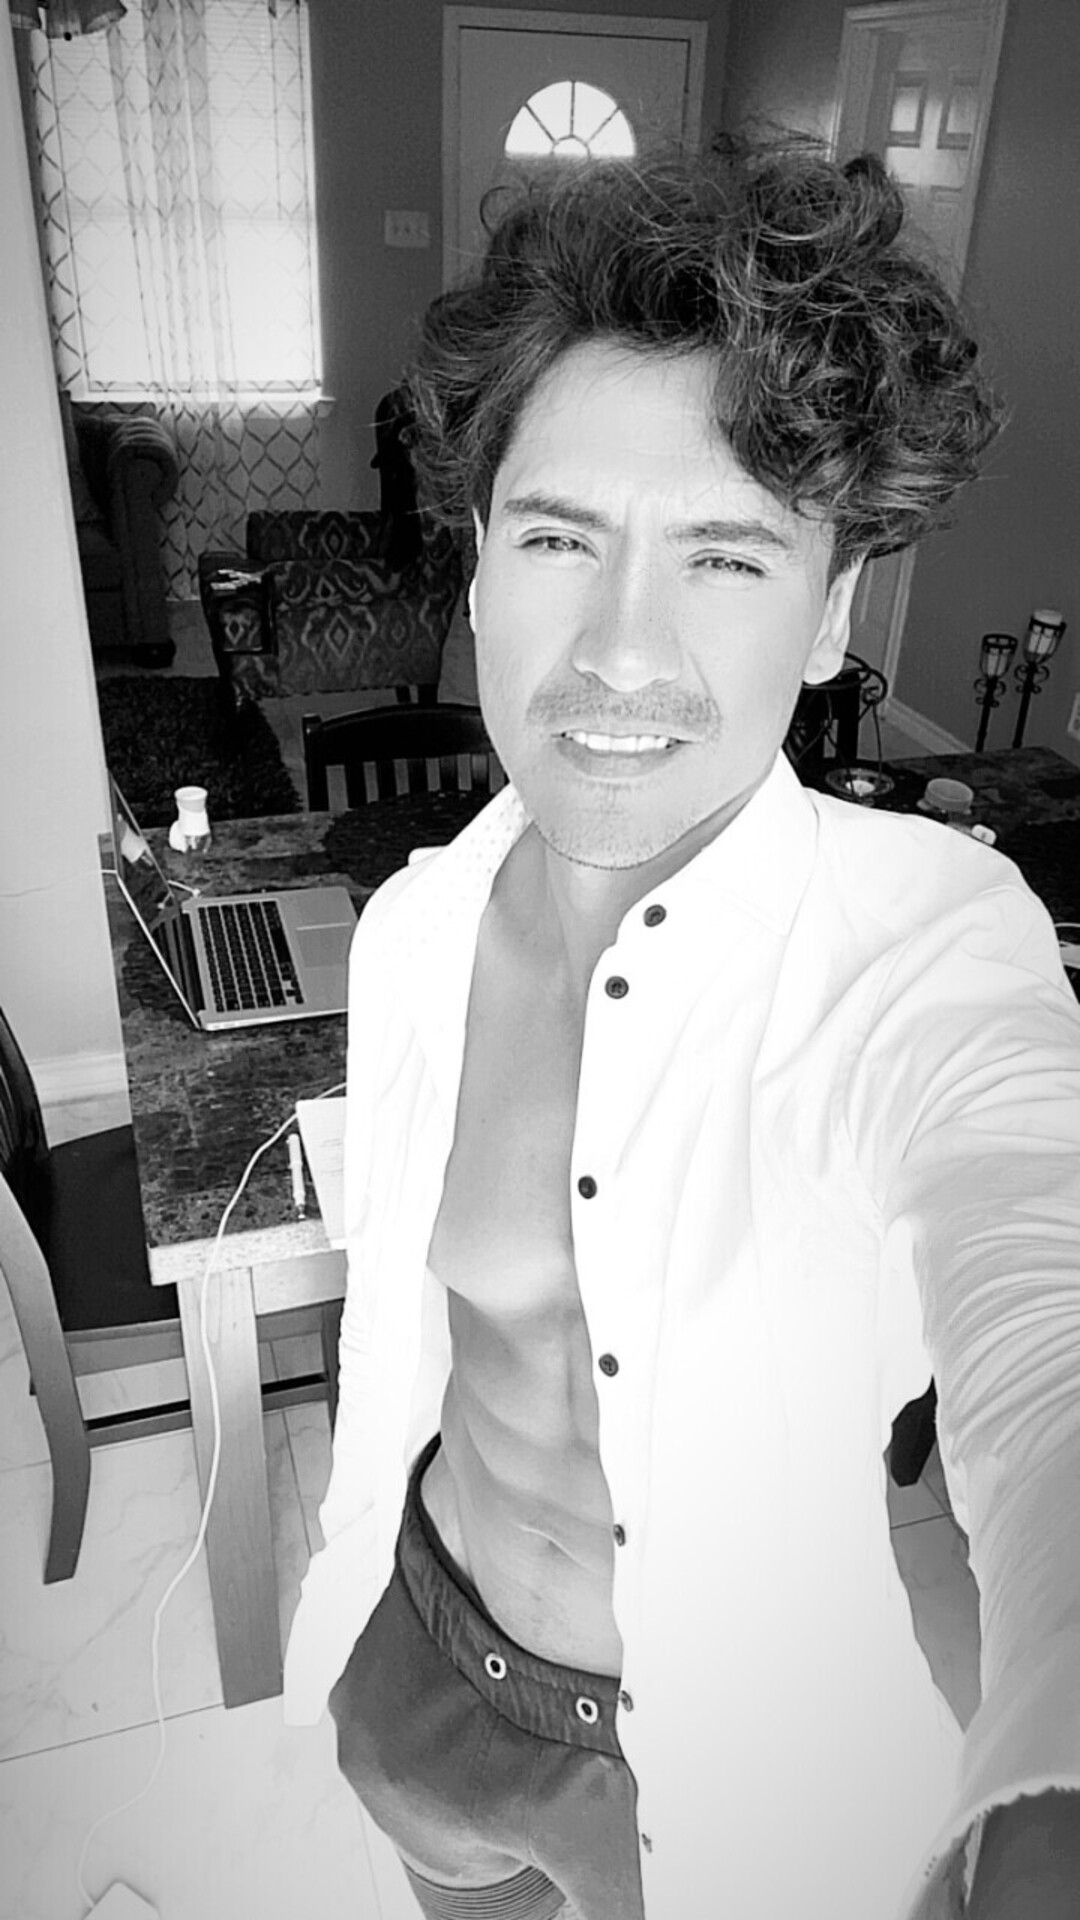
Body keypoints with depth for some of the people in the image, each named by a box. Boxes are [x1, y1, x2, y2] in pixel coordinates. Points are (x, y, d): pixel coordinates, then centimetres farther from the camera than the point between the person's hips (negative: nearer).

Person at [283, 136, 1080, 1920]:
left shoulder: (925, 942, -27)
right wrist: (354, 1551, 13)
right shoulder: (414, 925, -14)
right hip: (421, 1661, 4)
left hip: (742, 1758, -3)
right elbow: (395, 1309, 0)